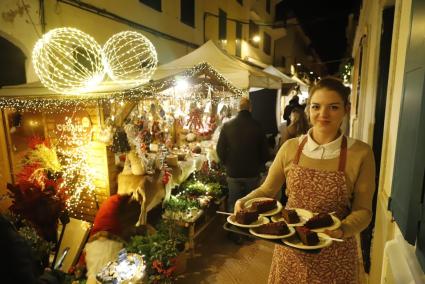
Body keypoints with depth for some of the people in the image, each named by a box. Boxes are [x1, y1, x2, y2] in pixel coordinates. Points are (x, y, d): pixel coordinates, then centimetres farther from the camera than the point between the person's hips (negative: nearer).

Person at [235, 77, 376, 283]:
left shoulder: (360, 153, -10)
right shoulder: (290, 147, -6)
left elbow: (363, 210, -6)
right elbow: (267, 190, 1)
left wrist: (342, 229, -24)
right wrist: (245, 202, -17)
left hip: (334, 253, -1)